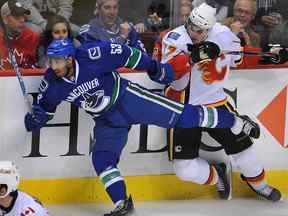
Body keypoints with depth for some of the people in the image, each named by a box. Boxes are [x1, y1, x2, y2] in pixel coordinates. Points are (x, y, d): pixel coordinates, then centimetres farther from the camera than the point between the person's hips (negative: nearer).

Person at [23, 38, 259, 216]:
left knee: (182, 116, -7)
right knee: (102, 159, -9)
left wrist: (153, 66, -10)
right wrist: (36, 118, -19)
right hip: (107, 119, 5)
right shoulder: (52, 84, -14)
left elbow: (124, 54, -17)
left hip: (128, 99, -5)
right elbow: (44, 106, 3)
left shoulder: (92, 55, -29)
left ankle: (237, 124, 5)